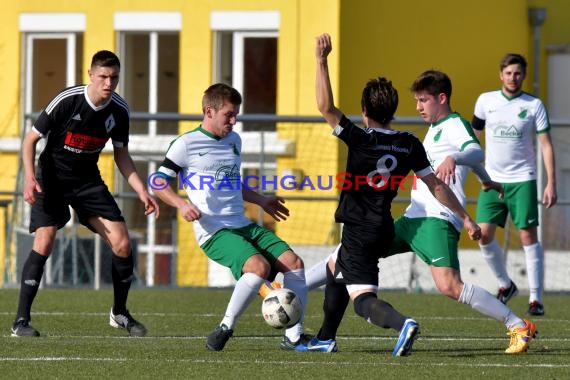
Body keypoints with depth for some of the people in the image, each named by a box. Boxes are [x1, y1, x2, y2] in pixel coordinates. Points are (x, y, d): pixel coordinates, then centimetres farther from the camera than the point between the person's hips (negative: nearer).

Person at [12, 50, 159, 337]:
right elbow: (31, 139, -11)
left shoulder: (119, 110, -7)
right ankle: (21, 321, -14)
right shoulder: (66, 101, -20)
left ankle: (120, 313, 16)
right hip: (52, 178, -4)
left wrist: (141, 191, 0)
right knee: (44, 241, -22)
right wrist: (29, 177, -25)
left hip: (88, 181, 4)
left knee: (122, 243, -6)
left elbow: (120, 154, 9)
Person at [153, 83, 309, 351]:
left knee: (293, 263, -7)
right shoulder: (187, 144, -3)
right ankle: (226, 327, -15)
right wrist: (181, 204, -18)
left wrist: (261, 200, 34)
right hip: (213, 232, -8)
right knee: (259, 267, -31)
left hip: (243, 226, 8)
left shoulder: (234, 141, 18)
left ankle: (293, 336, 0)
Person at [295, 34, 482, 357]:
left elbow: (326, 107, -21)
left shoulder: (360, 139, -16)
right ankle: (326, 339, 37)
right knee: (335, 269, 31)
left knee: (363, 299, -12)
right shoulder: (410, 145, 0)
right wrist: (466, 218, 9)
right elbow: (436, 186, 2)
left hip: (359, 231, -7)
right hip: (384, 230, 7)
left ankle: (403, 324, -41)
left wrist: (322, 61, -20)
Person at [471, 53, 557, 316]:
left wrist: (551, 183, -8)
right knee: (484, 234, -7)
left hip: (522, 180, -2)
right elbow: (473, 134, 16)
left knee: (528, 236, -8)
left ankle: (535, 298, -4)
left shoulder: (534, 106, -1)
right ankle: (505, 285, 15)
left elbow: (546, 145, -2)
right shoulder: (486, 101, 5)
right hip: (492, 180, 2)